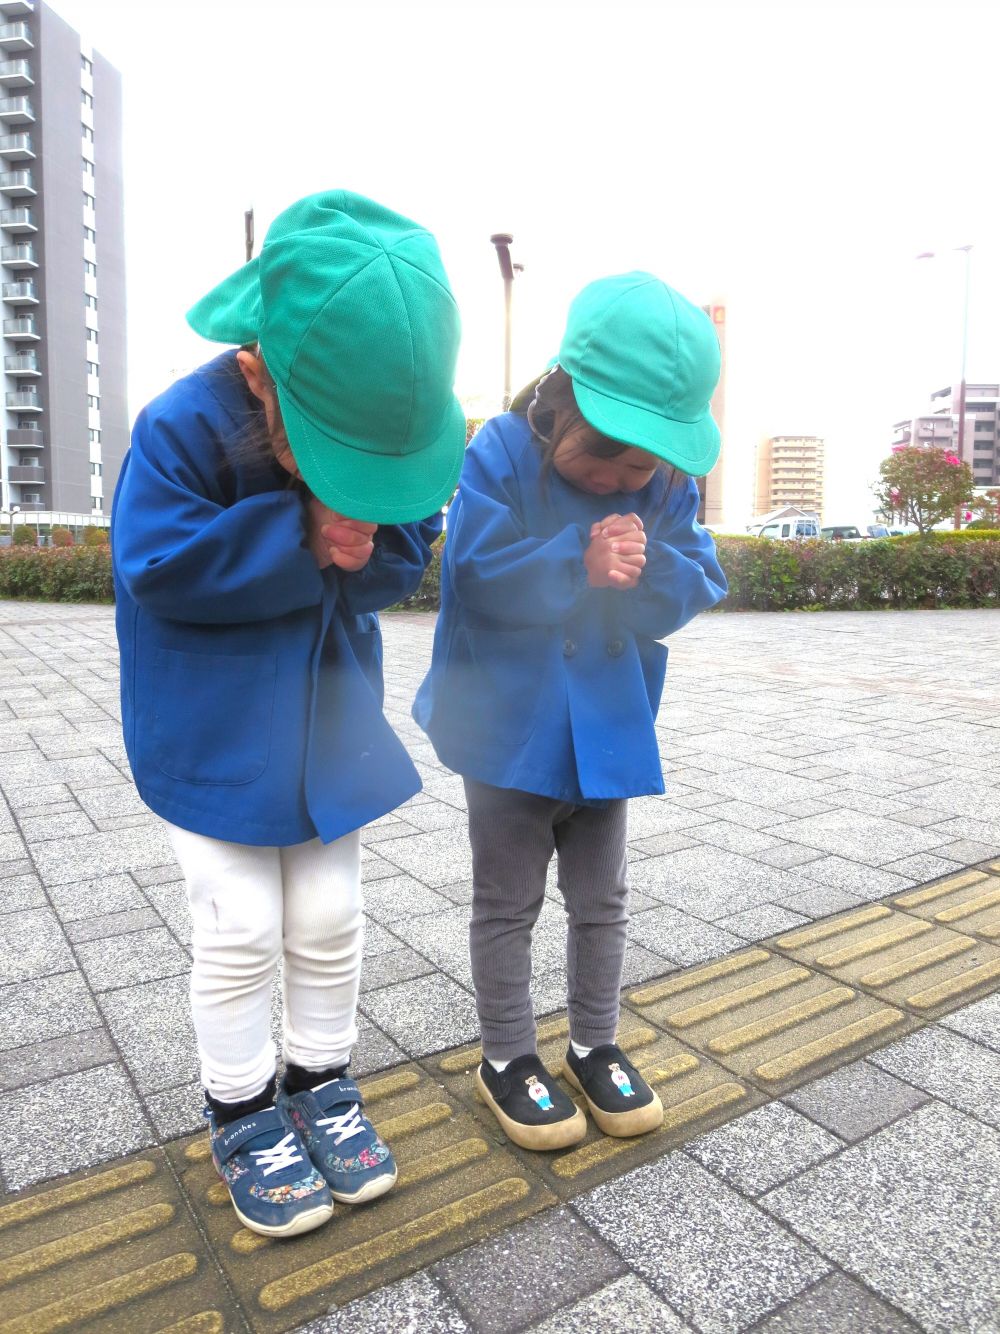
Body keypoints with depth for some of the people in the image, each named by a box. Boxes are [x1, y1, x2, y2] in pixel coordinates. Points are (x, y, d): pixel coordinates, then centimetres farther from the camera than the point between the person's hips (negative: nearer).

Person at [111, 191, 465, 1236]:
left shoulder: (385, 428, -6)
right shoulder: (183, 428, -20)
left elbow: (409, 552, 2)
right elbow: (160, 568, -21)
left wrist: (366, 548, -21)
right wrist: (303, 535, -26)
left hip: (329, 727, 4)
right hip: (214, 738, -4)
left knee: (330, 922, 11)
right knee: (242, 935, 4)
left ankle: (322, 1082, 35)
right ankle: (242, 1113, 29)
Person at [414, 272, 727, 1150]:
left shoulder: (670, 481, -3)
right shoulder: (499, 454, -15)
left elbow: (693, 586, -8)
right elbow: (481, 576, -22)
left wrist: (638, 569, -27)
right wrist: (582, 565, -30)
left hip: (608, 728, 4)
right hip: (508, 725, -4)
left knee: (602, 899, 18)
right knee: (508, 903, 12)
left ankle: (596, 1044, 39)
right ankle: (508, 1057, 32)